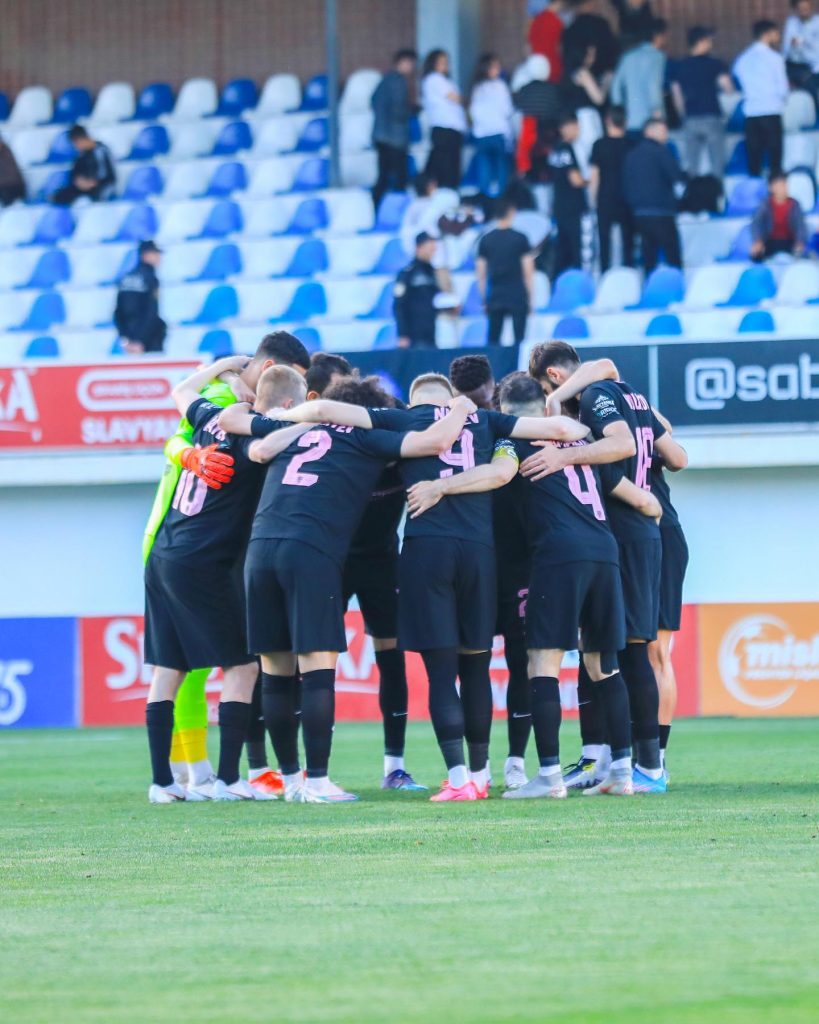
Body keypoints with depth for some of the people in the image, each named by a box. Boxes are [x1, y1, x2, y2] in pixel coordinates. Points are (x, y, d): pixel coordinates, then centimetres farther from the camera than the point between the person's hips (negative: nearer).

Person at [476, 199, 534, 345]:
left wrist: (484, 298, 13)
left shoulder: (486, 240, 3)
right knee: (519, 339, 1)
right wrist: (530, 297, 4)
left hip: (495, 299, 3)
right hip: (518, 298, -3)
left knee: (493, 340, 6)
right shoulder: (520, 239, -5)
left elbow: (480, 274, 5)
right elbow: (528, 272, -5)